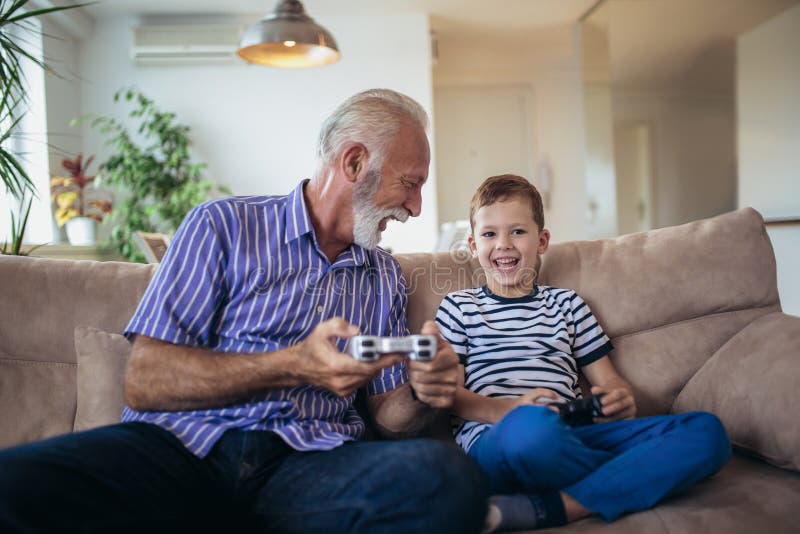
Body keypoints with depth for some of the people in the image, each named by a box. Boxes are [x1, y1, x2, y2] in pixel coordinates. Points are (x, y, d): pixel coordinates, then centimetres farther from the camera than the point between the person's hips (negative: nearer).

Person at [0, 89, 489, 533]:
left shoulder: (385, 276, 19)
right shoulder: (224, 225, 5)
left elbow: (388, 415, 17)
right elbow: (144, 382, -4)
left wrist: (422, 393, -7)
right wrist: (292, 366, -16)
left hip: (307, 460, 4)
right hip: (183, 443, -3)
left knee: (453, 478, -29)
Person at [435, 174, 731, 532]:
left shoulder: (567, 304, 25)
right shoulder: (458, 307, 16)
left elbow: (608, 381, 23)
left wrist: (622, 401, -3)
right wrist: (505, 409, -15)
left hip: (571, 435, 5)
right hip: (493, 436, -4)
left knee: (707, 429, -18)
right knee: (531, 425, -42)